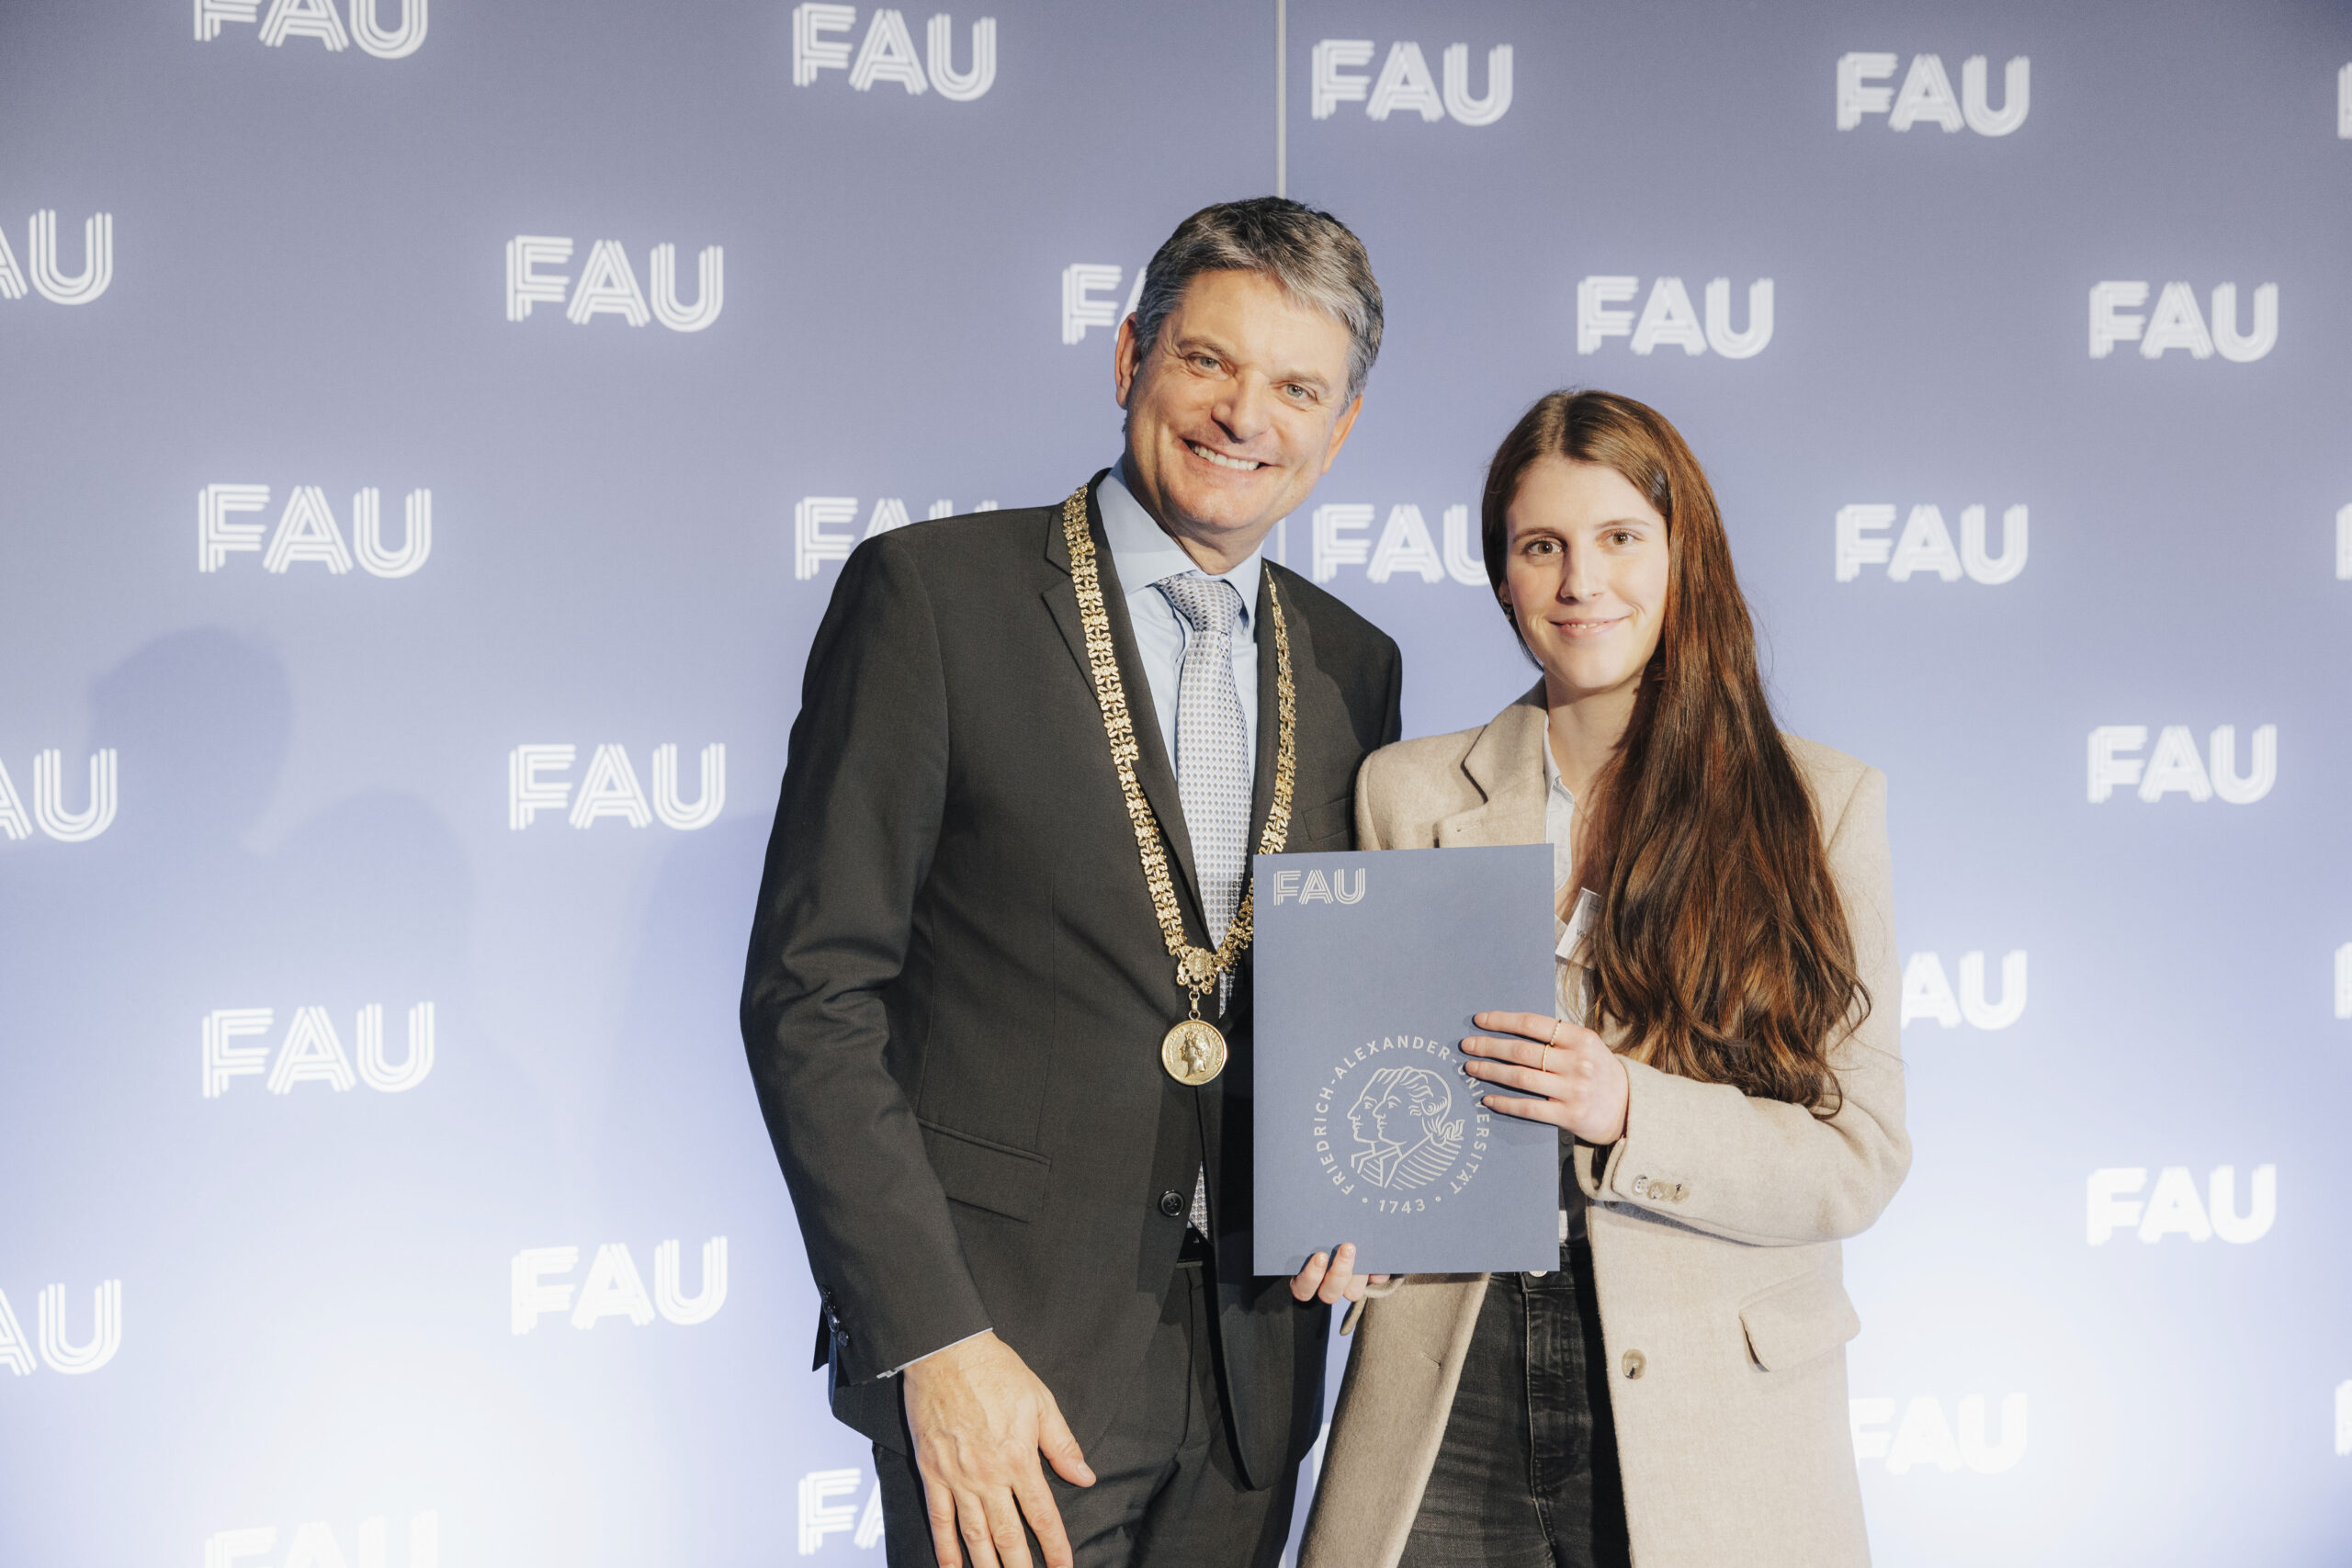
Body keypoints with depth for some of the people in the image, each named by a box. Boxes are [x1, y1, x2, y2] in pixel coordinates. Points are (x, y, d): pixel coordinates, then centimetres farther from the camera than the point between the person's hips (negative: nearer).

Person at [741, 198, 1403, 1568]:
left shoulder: (1353, 666, 9)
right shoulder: (931, 594, -6)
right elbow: (812, 994, -10)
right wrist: (933, 1341, -15)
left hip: (1253, 1368, 5)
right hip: (1008, 1353, -4)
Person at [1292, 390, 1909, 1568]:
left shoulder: (1822, 802, 0)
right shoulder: (1408, 792, 7)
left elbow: (1861, 1159, -4)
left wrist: (1630, 1111, -20)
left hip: (1705, 1424, -1)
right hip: (1447, 1404, 2)